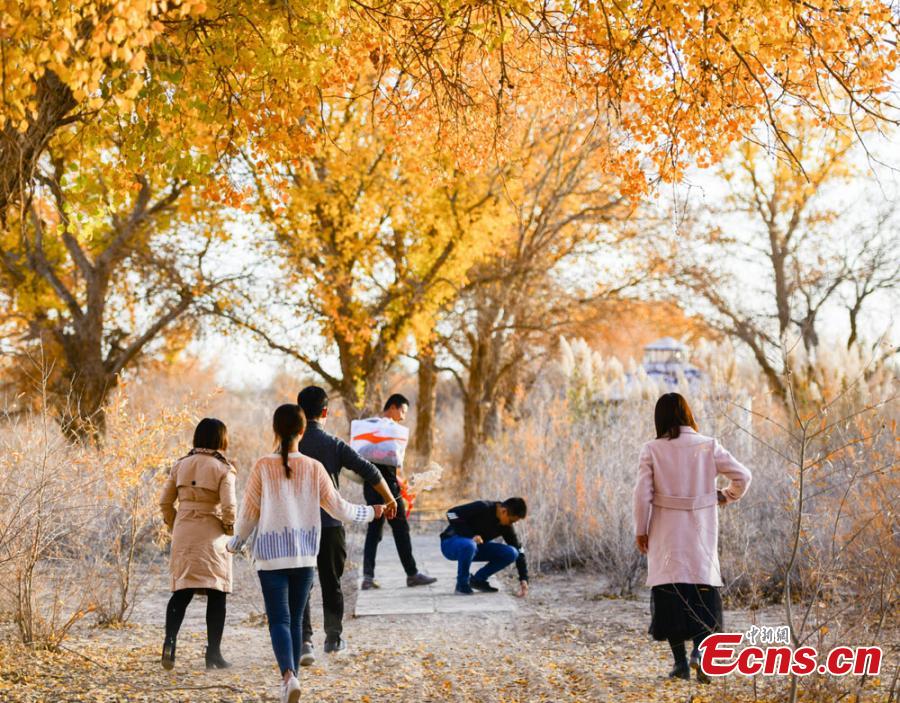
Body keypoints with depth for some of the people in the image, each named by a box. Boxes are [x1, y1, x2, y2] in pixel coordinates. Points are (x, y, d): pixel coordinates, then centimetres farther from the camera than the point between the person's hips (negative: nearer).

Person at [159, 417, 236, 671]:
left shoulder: (181, 465, 6)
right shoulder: (223, 468, -7)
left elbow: (165, 502, 7)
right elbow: (228, 506, -14)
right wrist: (230, 529, 3)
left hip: (183, 534, 4)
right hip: (212, 535, -4)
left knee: (182, 592, 8)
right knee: (216, 595, 6)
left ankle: (170, 640, -14)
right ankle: (213, 653, 6)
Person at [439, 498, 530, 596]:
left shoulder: (506, 526, -5)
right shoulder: (482, 508, -23)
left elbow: (519, 550, 0)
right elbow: (451, 514, -25)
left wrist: (523, 579, -7)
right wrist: (471, 536, -30)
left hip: (476, 547, 6)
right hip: (451, 544, -6)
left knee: (510, 553, -12)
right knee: (469, 545, -41)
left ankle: (478, 580, 2)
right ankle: (462, 584, -18)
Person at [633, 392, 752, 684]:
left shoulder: (652, 450, -4)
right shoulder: (708, 446, 0)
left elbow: (642, 494, -7)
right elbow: (743, 476, 0)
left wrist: (640, 531, 2)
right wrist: (725, 496, 18)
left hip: (666, 534, -1)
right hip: (700, 531, 1)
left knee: (670, 595, 6)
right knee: (703, 591, 10)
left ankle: (680, 662, 3)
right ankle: (699, 651, -10)